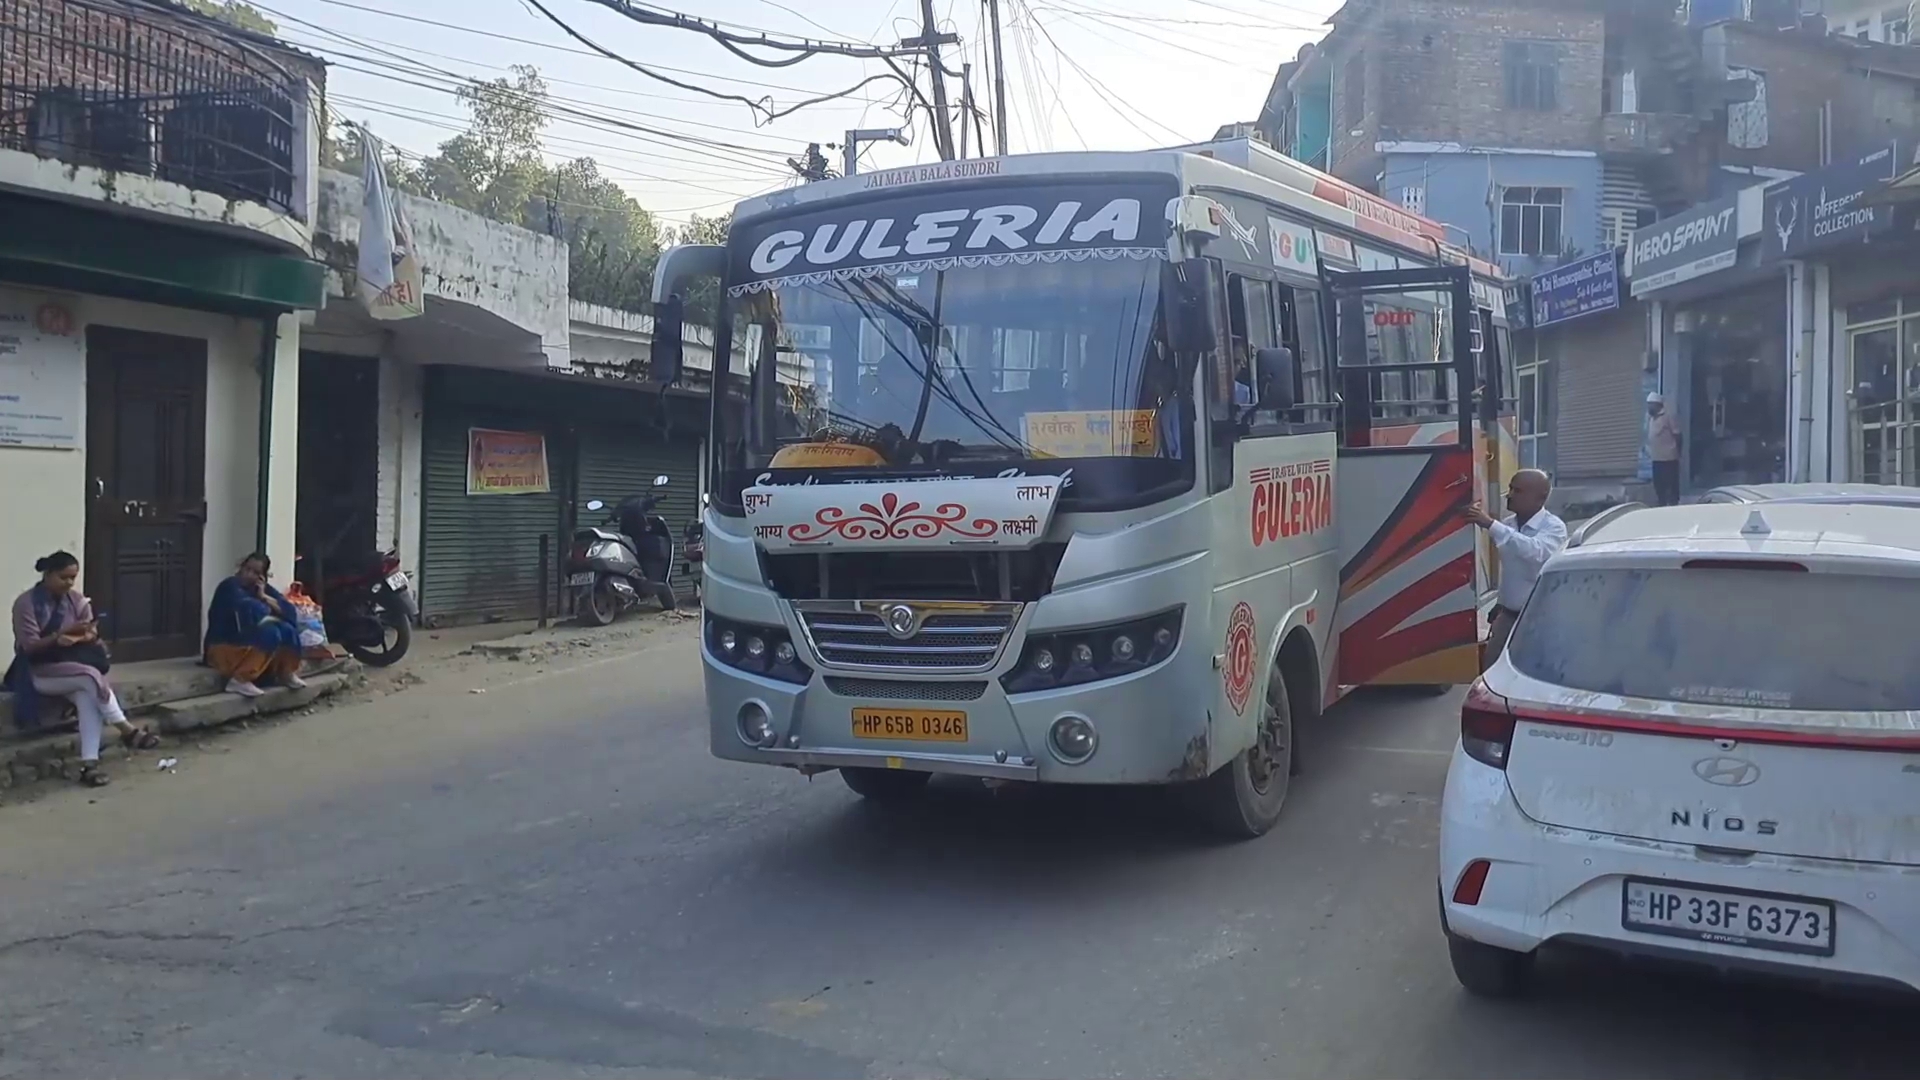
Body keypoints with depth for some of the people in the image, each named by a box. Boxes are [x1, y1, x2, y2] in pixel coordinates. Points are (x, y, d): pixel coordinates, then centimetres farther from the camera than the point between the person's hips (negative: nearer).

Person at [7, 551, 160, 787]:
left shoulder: (76, 600, 5)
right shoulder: (26, 603, -10)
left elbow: (92, 634, 1)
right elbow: (30, 646, -16)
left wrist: (87, 636, -23)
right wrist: (61, 634, -28)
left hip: (72, 666, 4)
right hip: (39, 672, -4)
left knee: (87, 696, -29)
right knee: (91, 677, -31)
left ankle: (89, 764, -36)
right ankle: (127, 731, -25)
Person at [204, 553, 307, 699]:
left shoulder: (263, 589, 8)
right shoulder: (230, 586, -14)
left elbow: (289, 611, -3)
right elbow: (253, 612, -29)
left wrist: (264, 597, -13)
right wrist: (275, 617, -10)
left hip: (251, 644, 7)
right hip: (224, 648, -7)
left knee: (287, 630, -12)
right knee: (270, 633, -29)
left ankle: (286, 673, 4)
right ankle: (240, 680, -27)